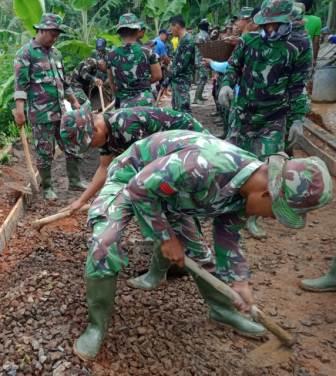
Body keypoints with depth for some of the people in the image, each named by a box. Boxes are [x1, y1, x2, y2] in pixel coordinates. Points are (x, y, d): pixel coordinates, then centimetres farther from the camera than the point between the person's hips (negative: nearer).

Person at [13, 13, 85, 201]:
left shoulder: (56, 53, 15)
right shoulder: (25, 53, -7)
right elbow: (21, 84, -13)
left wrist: (75, 101, 22)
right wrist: (19, 110, -21)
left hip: (61, 110, 7)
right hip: (41, 113, -7)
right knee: (45, 152, 1)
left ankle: (75, 181, 20)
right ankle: (47, 187, 16)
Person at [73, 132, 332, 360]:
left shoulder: (246, 188, -14)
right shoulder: (203, 167, -44)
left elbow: (228, 234, 4)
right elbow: (140, 188, -33)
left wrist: (239, 281, 4)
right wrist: (167, 237, -23)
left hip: (169, 191, 7)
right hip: (131, 180, -6)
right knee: (105, 247, -25)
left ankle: (222, 308, 32)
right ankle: (97, 326, -6)